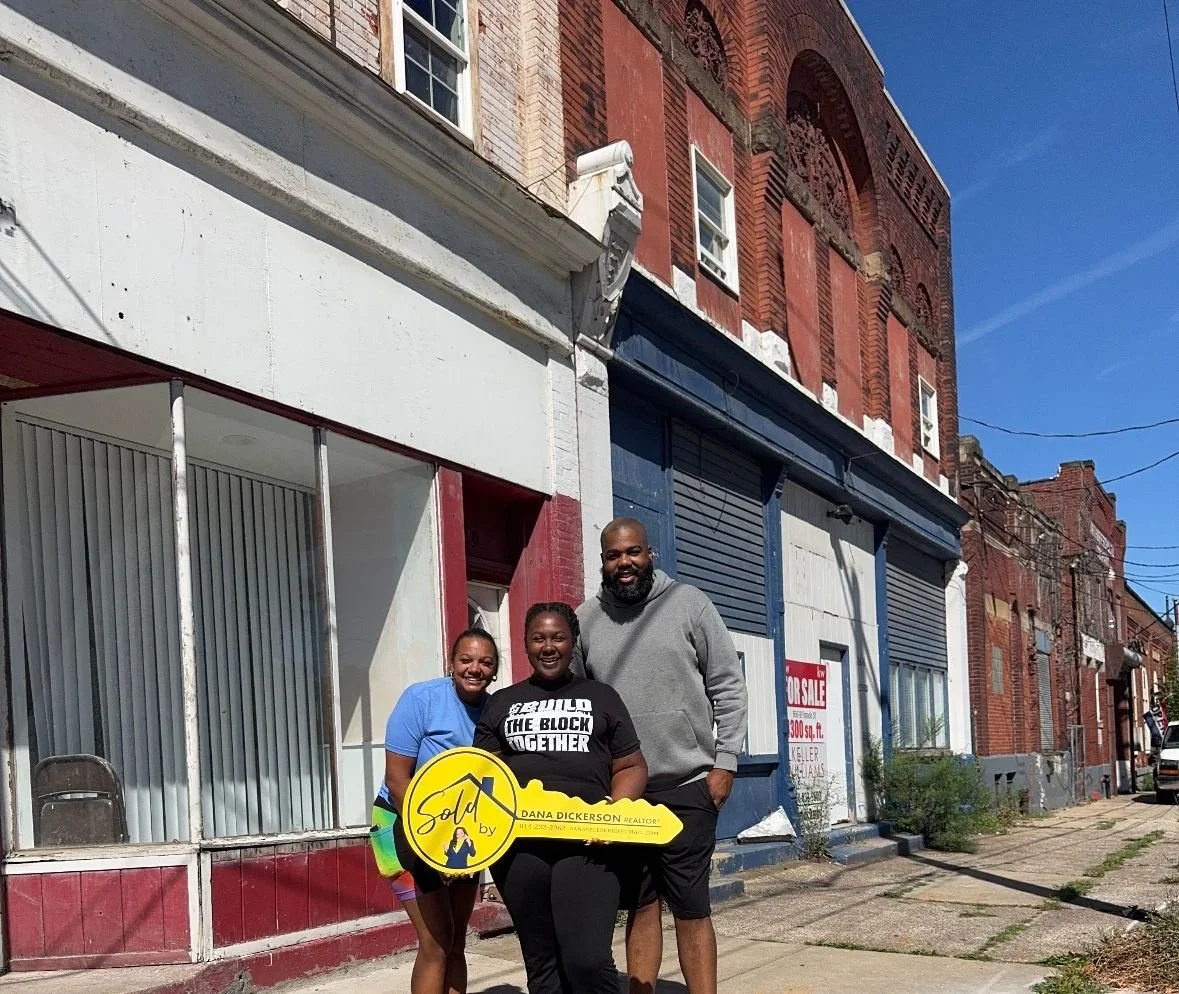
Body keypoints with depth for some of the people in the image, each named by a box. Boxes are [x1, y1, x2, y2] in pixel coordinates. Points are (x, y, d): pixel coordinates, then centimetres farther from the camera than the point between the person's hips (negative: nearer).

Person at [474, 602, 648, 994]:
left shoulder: (600, 697, 14)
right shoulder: (502, 704, 18)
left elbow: (631, 767, 12)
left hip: (586, 844, -2)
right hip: (518, 846, 2)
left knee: (588, 961, -17)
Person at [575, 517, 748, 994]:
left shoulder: (688, 604, -2)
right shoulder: (586, 619, 4)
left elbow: (728, 688, -1)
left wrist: (724, 762, -6)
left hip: (687, 786, -2)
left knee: (691, 909, 1)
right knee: (640, 907, 11)